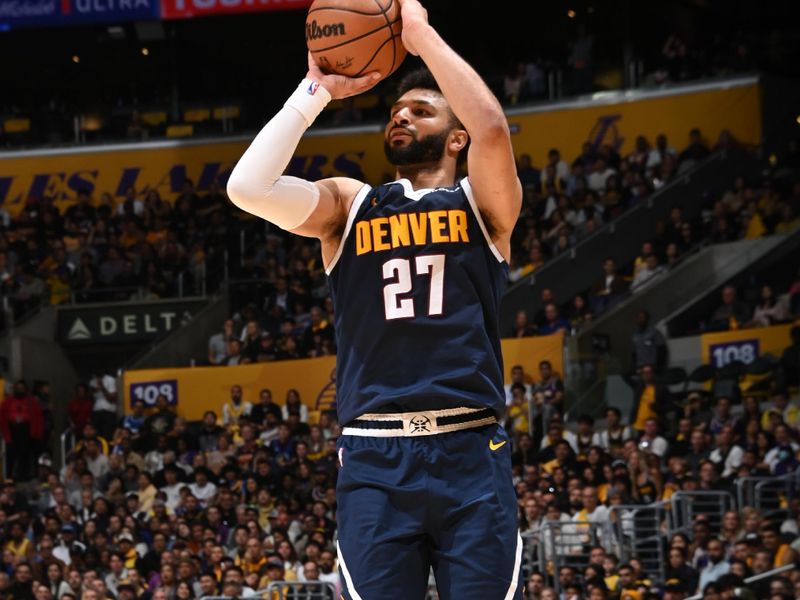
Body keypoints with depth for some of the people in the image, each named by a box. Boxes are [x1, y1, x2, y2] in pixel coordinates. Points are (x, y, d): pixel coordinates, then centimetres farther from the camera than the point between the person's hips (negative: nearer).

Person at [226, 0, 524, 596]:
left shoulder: (481, 204, 10)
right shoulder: (349, 205, 15)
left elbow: (493, 127, -12)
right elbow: (248, 187, -2)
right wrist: (317, 90, 4)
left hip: (470, 453, -1)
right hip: (374, 458, 1)